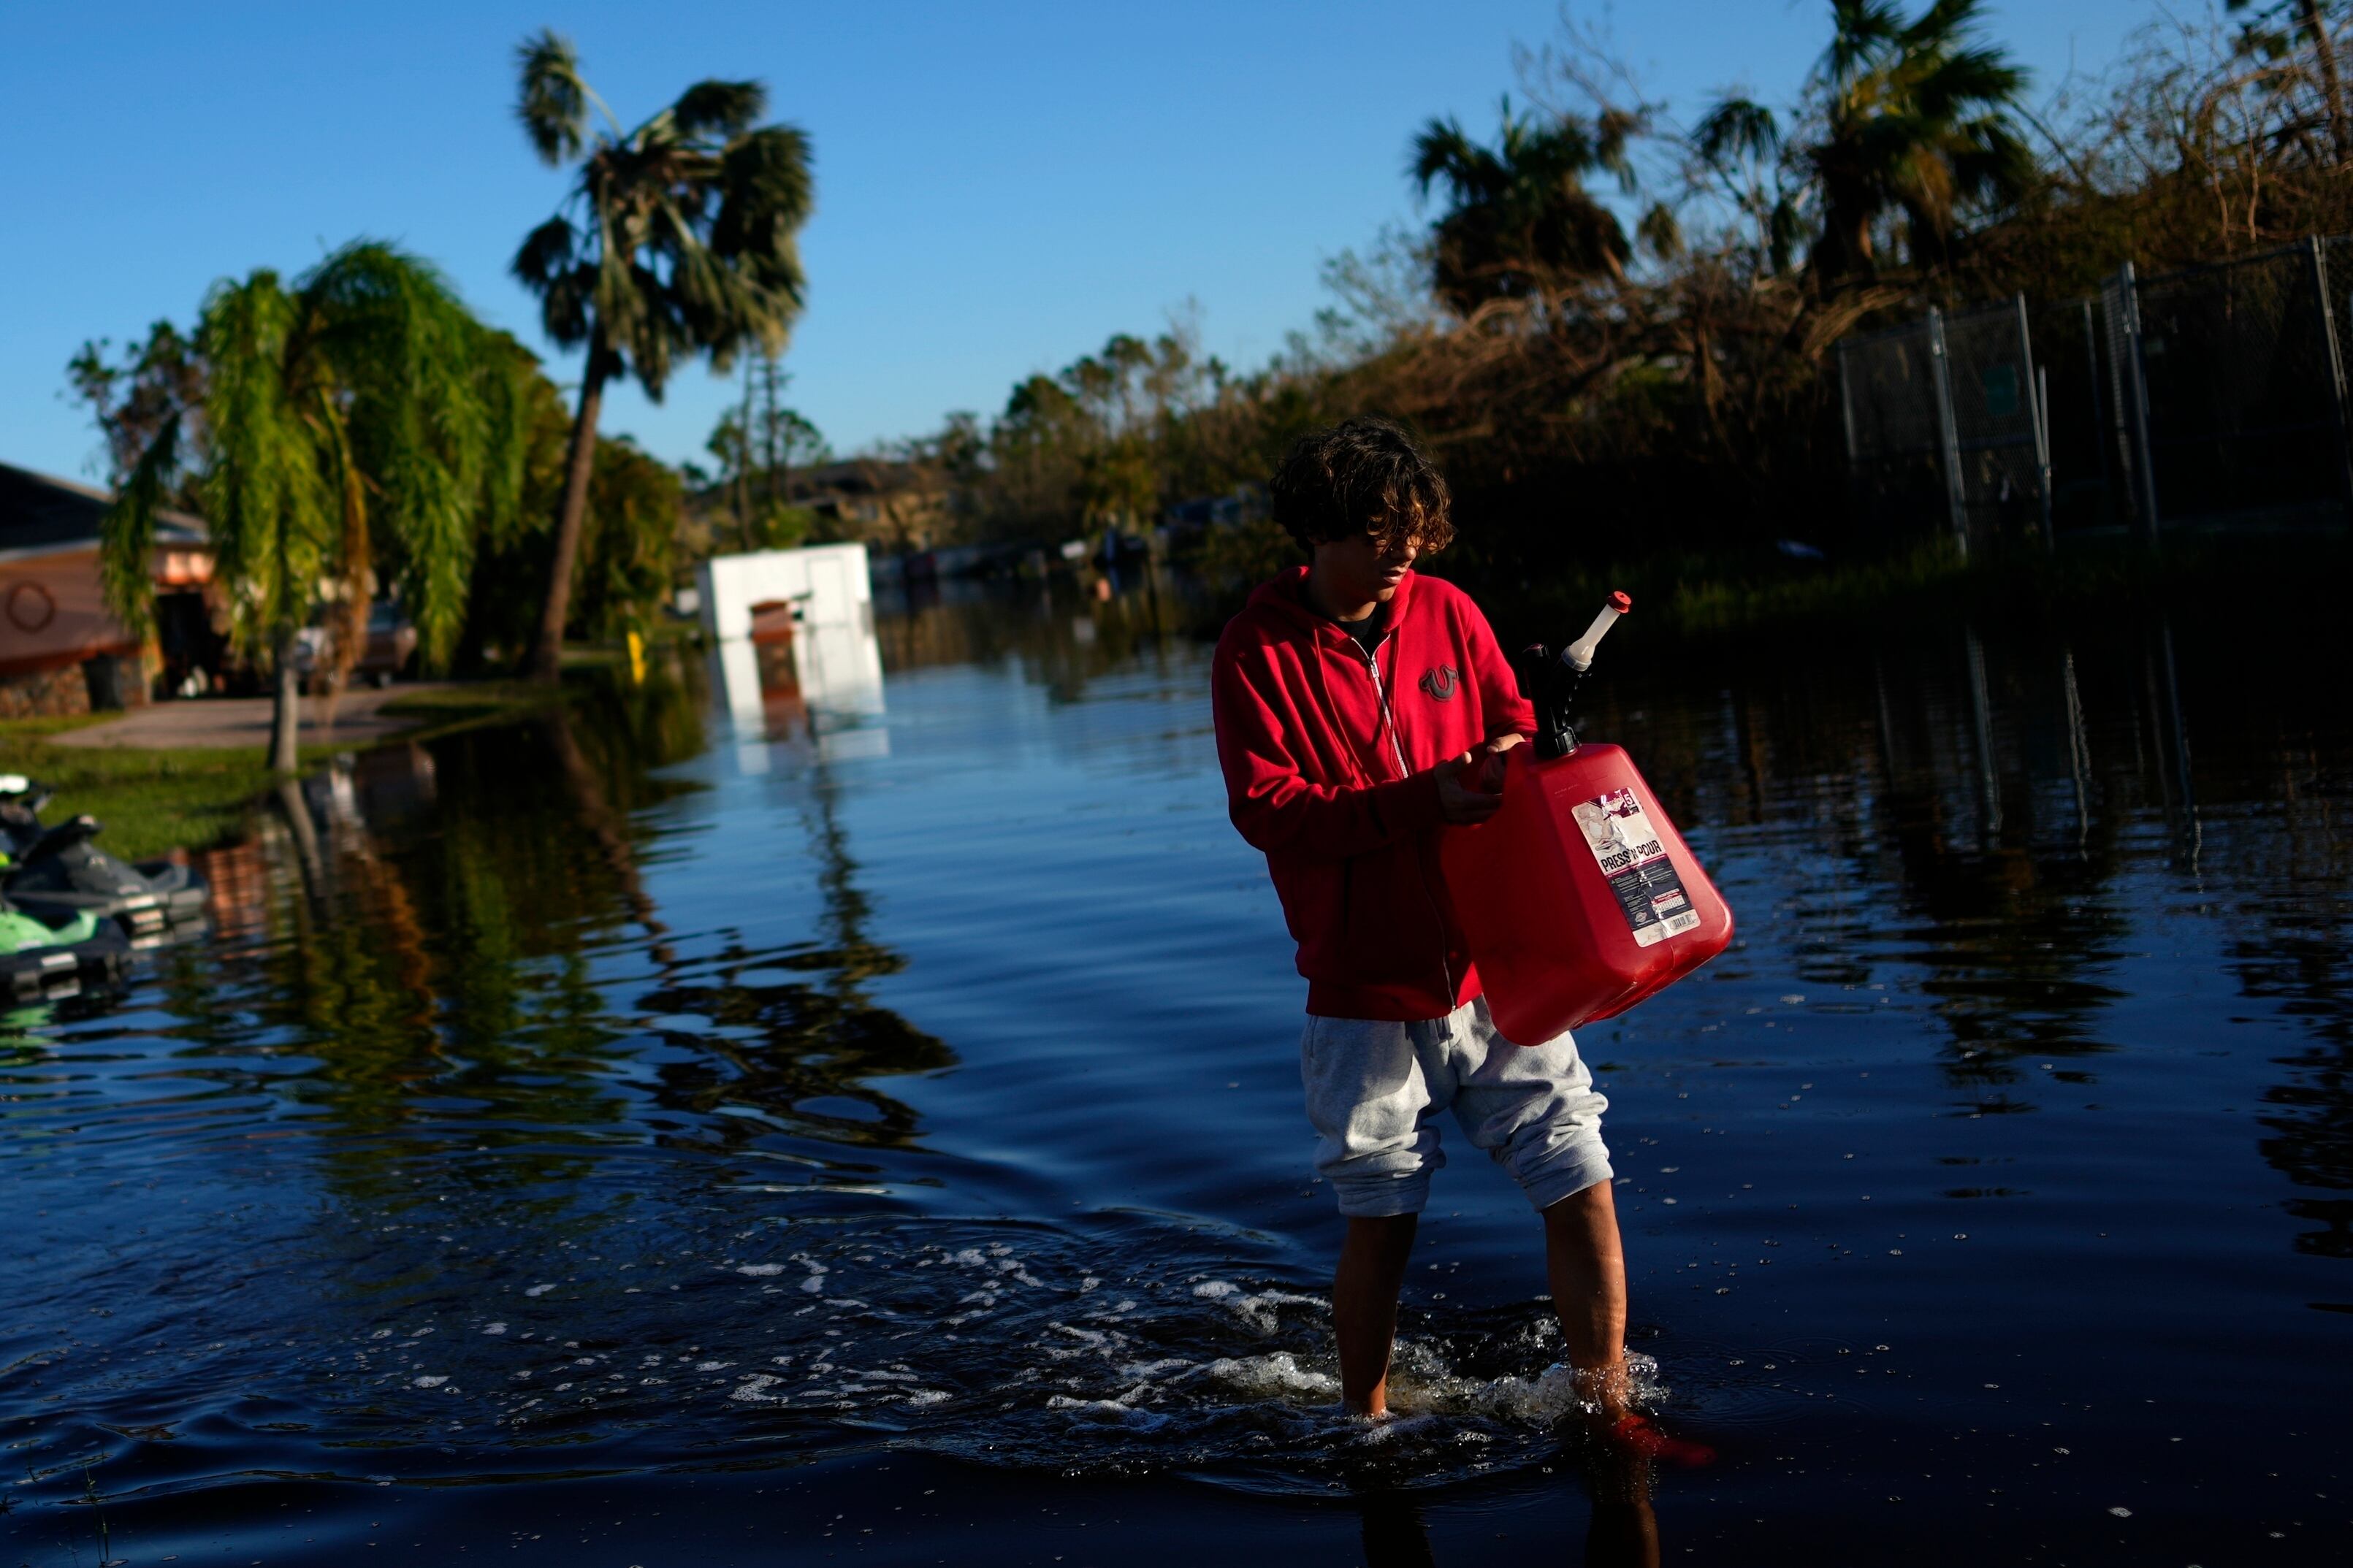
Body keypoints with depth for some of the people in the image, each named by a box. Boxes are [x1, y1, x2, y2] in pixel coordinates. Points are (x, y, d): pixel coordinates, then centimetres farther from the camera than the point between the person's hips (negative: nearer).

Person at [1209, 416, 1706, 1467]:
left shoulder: (1446, 613, 6)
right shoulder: (1258, 654, -5)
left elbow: (1514, 733, 15)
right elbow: (1266, 807, -14)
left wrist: (1520, 758, -10)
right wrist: (1423, 800, -24)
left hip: (1494, 969, 3)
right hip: (1367, 992, -3)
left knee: (1580, 1184, -1)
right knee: (1380, 1221, 6)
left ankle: (1608, 1410, 15)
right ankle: (1364, 1421, 29)